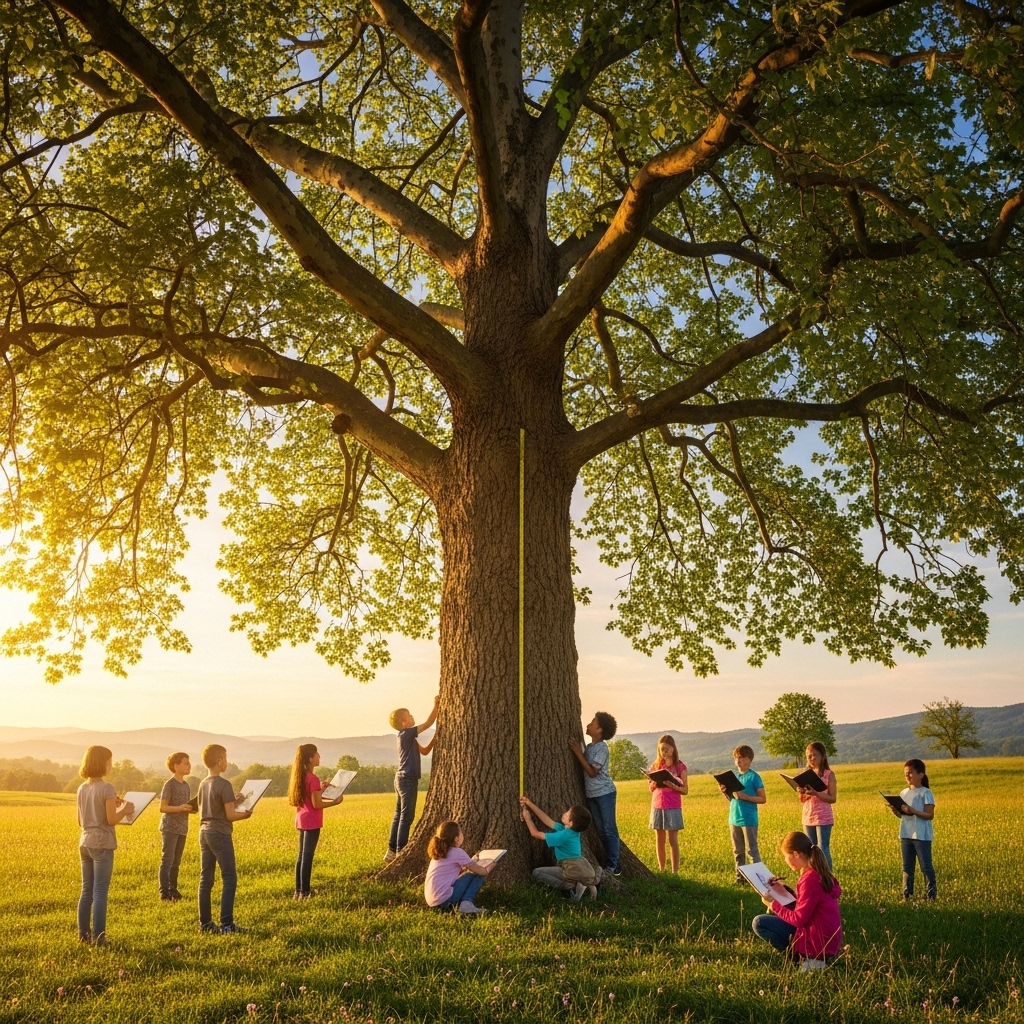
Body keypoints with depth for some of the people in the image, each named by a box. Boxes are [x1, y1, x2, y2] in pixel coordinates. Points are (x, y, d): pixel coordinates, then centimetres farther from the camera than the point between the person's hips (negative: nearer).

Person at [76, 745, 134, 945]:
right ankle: (98, 937, -1)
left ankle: (84, 934, 18)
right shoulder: (107, 789, -14)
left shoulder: (82, 789, 8)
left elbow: (81, 821, 15)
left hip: (85, 843, 7)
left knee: (87, 891, 14)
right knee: (100, 893, -3)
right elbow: (111, 820, -16)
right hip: (102, 844, -7)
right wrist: (125, 810, 1)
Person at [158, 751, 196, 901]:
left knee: (176, 862, 12)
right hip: (170, 828, -7)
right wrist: (179, 808, -27)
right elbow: (162, 807, -14)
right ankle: (164, 893, -6)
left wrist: (193, 809, -2)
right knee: (167, 860, -7)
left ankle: (172, 890, 19)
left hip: (182, 829, 7)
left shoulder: (186, 785, 12)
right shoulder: (169, 784, -10)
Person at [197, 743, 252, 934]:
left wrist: (233, 800, 16)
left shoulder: (203, 784, 9)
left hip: (204, 833, 8)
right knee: (229, 879, -2)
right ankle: (227, 924, -4)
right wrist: (245, 814, 2)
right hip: (220, 834, -8)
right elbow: (230, 815, -15)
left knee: (205, 879, 10)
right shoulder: (224, 784, -15)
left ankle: (205, 923, 15)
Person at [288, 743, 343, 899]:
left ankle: (298, 891, 20)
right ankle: (305, 892, 2)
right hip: (311, 822, -9)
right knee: (307, 857, -3)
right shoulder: (313, 778, -18)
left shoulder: (300, 776, 9)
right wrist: (335, 801, -9)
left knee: (302, 856, 14)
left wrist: (321, 790, 16)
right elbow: (316, 804, -19)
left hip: (302, 820, 9)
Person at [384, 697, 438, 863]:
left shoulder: (408, 737, 15)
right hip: (408, 779, -10)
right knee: (406, 817, -6)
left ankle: (391, 852, 17)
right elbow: (428, 723, -14)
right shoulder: (406, 733, -13)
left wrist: (435, 739, 4)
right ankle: (400, 852, -4)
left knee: (399, 815, 12)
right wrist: (436, 705, -8)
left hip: (402, 778, 10)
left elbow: (424, 751, 18)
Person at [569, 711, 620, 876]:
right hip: (591, 794, 8)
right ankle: (608, 863, 16)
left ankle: (612, 866, -2)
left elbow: (592, 772, -17)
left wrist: (578, 753, -17)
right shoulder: (589, 746, 10)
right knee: (601, 831, 10)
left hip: (604, 793, -8)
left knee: (610, 830, -4)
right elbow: (585, 770, 12)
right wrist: (578, 752, 3)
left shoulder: (601, 747, -13)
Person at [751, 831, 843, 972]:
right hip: (829, 938, 10)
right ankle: (810, 954, 12)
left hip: (818, 940, -10)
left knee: (759, 923, -8)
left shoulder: (810, 878, -21)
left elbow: (799, 919, -20)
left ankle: (806, 957, -4)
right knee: (776, 915, 25)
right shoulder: (818, 872, 7)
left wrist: (773, 904, -9)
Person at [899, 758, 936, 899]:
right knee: (907, 867, 10)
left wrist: (913, 811, -26)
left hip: (921, 835, -6)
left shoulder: (925, 793, -8)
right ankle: (907, 894, 15)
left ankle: (932, 894, 6)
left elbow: (930, 815, -14)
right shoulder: (903, 793, 11)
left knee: (926, 867, -1)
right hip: (905, 835, 6)